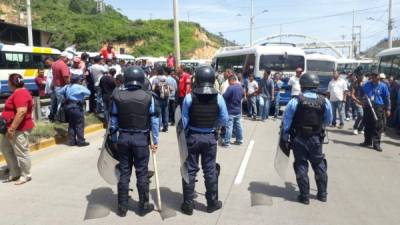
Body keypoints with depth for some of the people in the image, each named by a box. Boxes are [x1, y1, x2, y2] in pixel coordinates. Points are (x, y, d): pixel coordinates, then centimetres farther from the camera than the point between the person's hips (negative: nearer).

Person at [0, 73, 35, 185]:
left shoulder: (20, 94, -21)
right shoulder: (18, 92, 15)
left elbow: (22, 112, -30)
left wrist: (12, 128, -28)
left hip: (19, 129, -12)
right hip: (11, 128, 12)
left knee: (21, 152, -1)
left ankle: (26, 175, 13)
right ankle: (15, 173, 28)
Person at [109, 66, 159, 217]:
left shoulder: (117, 96, -3)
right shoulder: (148, 97, -7)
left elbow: (114, 120, 1)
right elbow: (154, 121, -3)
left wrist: (112, 136, 11)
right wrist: (155, 140, 5)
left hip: (123, 138, 2)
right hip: (141, 139, -2)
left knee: (124, 173, 11)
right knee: (142, 173, 8)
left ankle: (122, 207, 20)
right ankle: (144, 206, 19)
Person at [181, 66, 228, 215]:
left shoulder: (189, 97, -13)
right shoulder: (218, 97, -9)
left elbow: (184, 121, -8)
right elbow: (224, 120, -2)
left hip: (192, 137, -1)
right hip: (210, 137, 1)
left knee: (190, 170, 9)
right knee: (210, 170, 13)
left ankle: (188, 204, 17)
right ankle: (212, 203, 24)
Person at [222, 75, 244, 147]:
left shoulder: (230, 88, -21)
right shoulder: (241, 87, 6)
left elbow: (224, 97, -21)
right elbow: (243, 96, 21)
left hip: (230, 111, -8)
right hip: (238, 110, 8)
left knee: (229, 126, -4)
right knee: (238, 125, 14)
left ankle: (227, 142, 0)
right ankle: (239, 140, 22)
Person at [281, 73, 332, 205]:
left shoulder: (295, 101, -14)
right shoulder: (324, 102, -7)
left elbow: (286, 121, -10)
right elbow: (328, 121, 4)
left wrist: (284, 138, -1)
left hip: (298, 139, -2)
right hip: (316, 138, 2)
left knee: (301, 166, 8)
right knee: (319, 165, 17)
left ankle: (304, 196, 12)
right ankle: (322, 194, 28)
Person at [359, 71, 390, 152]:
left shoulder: (383, 86, 1)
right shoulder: (366, 85, 8)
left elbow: (387, 98, 3)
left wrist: (388, 109, 0)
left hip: (378, 108, -3)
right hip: (367, 107, 3)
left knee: (378, 126, -6)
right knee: (368, 126, 10)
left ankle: (376, 144, -1)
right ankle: (367, 141, 22)